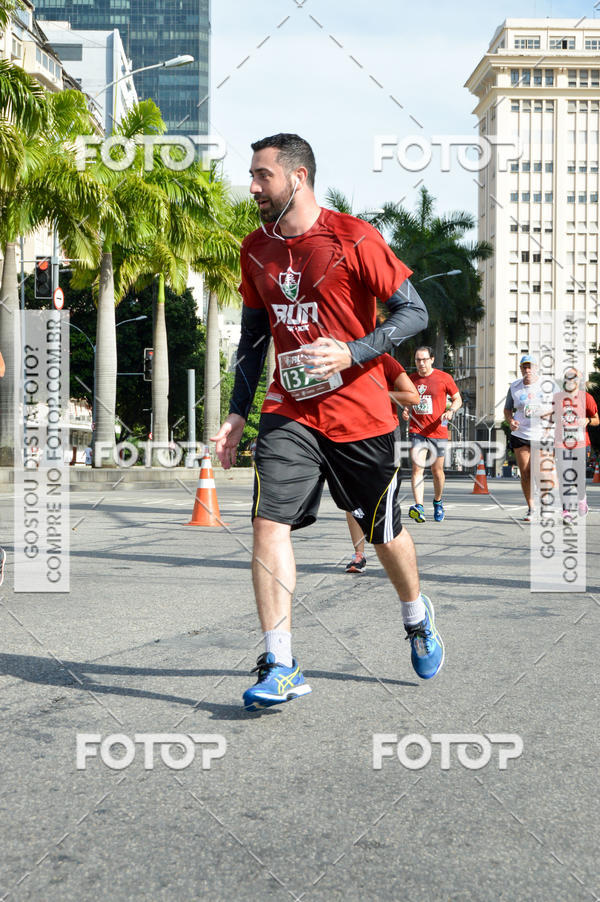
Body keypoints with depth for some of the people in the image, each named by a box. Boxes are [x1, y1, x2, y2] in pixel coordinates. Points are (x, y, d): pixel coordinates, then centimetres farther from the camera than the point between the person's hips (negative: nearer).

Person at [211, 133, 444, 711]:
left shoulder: (352, 239, -10)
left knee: (384, 532, 11)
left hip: (359, 412, -3)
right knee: (269, 521, -14)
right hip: (288, 412, 4)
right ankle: (280, 667, -8)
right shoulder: (256, 250, 7)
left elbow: (414, 312, -8)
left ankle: (417, 616, 41)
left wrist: (352, 353, -22)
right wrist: (237, 413, 9)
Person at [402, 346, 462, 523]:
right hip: (416, 430, 1)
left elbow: (458, 399, 6)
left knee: (437, 470, 8)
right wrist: (406, 411, 0)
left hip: (438, 431, -1)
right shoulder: (411, 379, 7)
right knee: (417, 467, -14)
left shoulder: (444, 378, -2)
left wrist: (451, 411, -13)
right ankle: (419, 508, -22)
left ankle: (438, 502, 33)